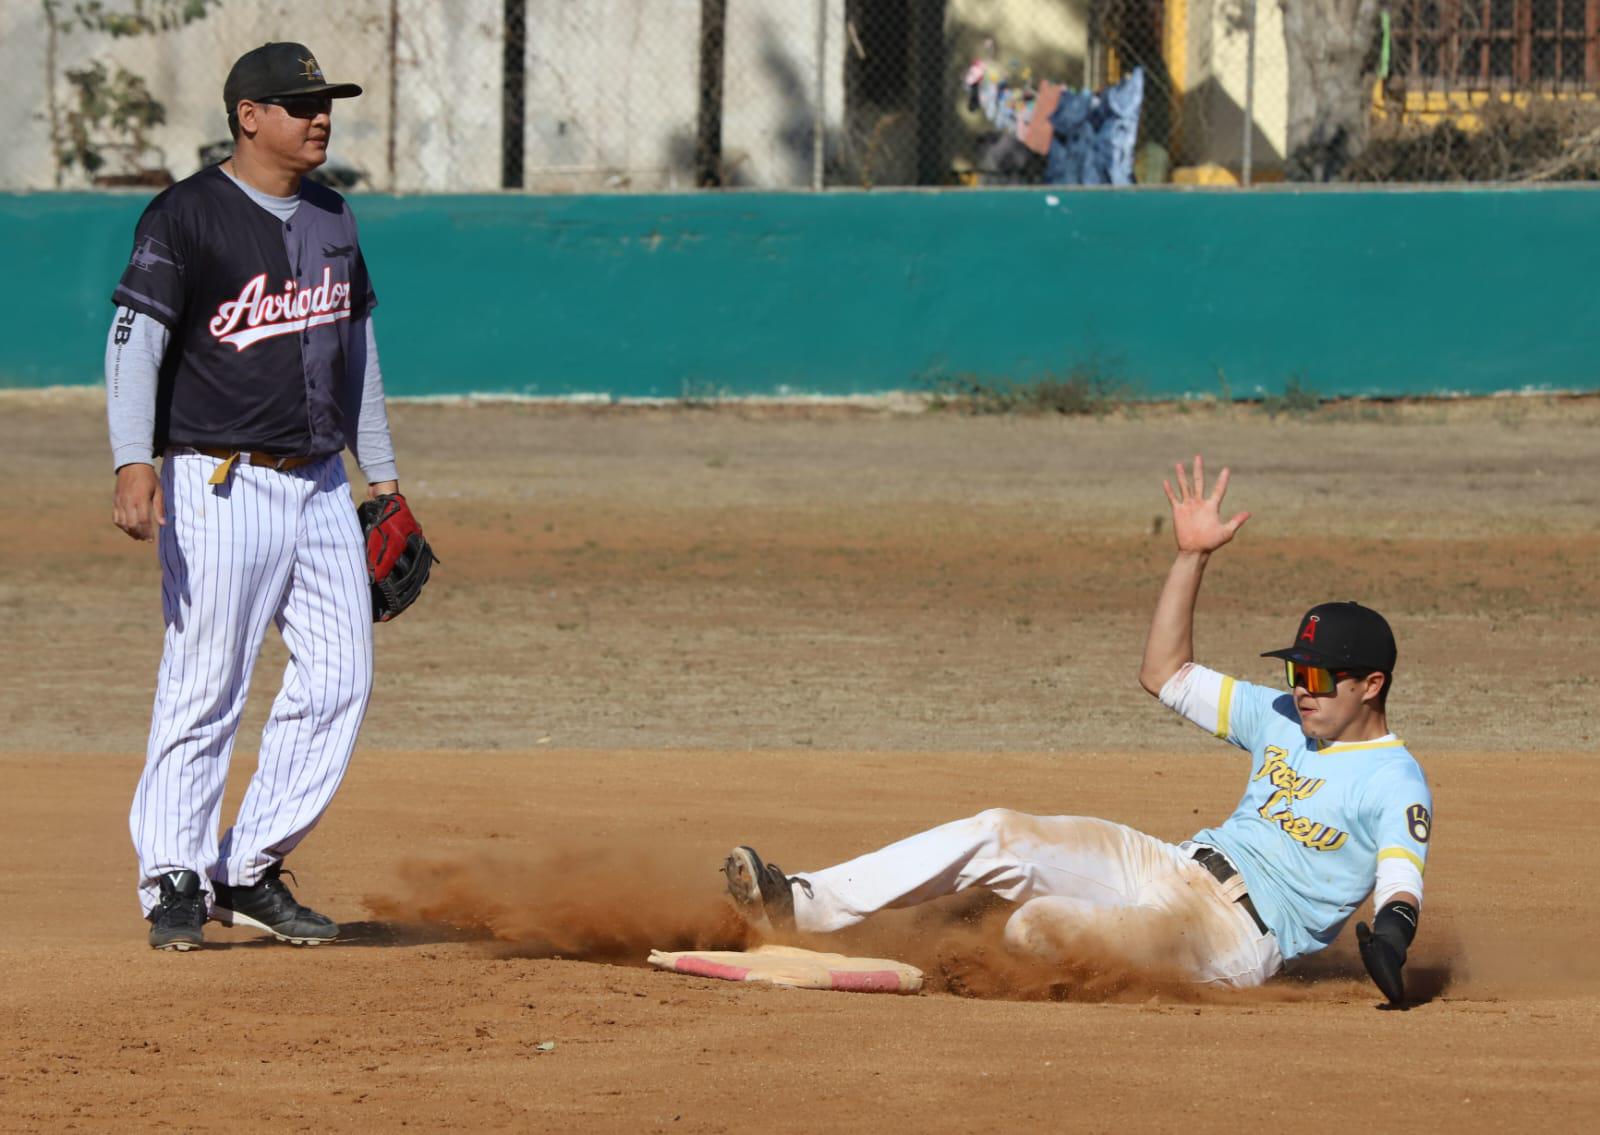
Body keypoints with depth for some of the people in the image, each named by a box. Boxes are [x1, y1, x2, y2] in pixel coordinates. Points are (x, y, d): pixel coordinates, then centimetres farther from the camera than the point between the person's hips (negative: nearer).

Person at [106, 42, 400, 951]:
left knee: (340, 679, 1)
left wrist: (382, 472, 22)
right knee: (205, 688, -6)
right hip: (222, 488, -7)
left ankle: (253, 870, 9)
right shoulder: (189, 218, -8)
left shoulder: (332, 219, 14)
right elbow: (135, 341, -15)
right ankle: (177, 880, 3)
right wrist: (134, 463, -28)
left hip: (322, 488, 7)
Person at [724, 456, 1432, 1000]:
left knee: (1037, 926, -32)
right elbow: (1166, 675, 21)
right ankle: (797, 905, -12)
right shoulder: (1281, 719, 18)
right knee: (998, 834, -7)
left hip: (1237, 937, -8)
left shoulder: (1395, 782, -6)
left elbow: (1402, 884, -21)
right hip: (1172, 869, 8)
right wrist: (1191, 557, 12)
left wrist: (1389, 938, -45)